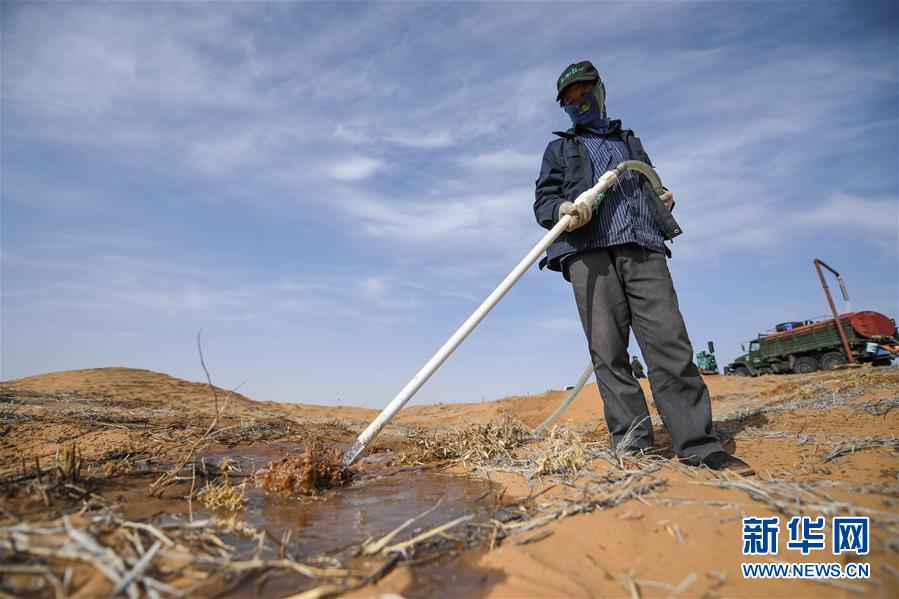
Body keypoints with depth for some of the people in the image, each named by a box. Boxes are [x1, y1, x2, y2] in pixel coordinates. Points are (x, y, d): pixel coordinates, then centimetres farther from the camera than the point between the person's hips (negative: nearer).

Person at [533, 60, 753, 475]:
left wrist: (663, 201, 9)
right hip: (588, 252, -1)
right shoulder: (560, 148, 26)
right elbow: (543, 199, 12)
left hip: (643, 249, 2)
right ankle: (631, 445, -5)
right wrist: (562, 210, -13)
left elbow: (651, 190, 35)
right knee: (608, 352, -9)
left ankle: (698, 444, -8)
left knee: (669, 341, -11)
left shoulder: (630, 142, 34)